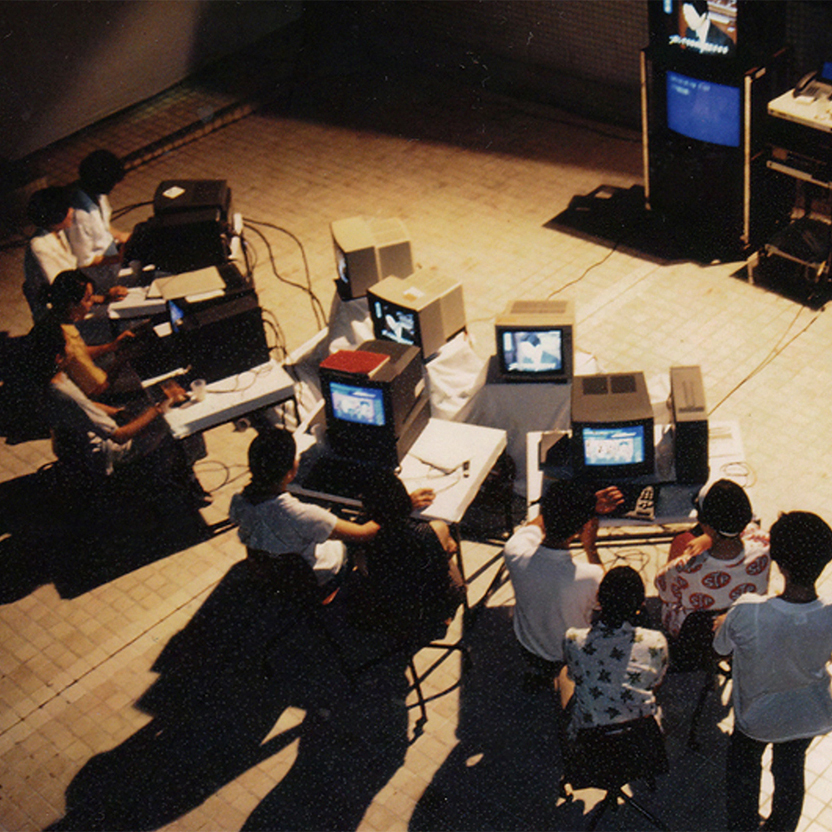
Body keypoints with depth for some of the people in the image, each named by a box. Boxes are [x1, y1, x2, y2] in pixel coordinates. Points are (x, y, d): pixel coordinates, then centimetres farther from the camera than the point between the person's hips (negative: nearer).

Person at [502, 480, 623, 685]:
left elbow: (536, 523, -8)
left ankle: (537, 671, 37)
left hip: (527, 645, 3)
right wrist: (590, 545, -13)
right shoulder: (588, 577, -40)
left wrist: (587, 506, -12)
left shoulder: (515, 554, -32)